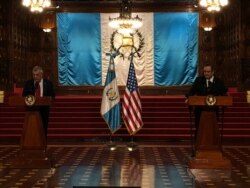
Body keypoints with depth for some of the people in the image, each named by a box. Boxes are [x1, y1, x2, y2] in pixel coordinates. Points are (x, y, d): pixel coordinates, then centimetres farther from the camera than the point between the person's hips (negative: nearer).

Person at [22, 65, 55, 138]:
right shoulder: (28, 83, 4)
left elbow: (52, 96, 3)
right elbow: (24, 96, 6)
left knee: (43, 130, 3)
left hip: (44, 110, 0)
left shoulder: (48, 83, 2)